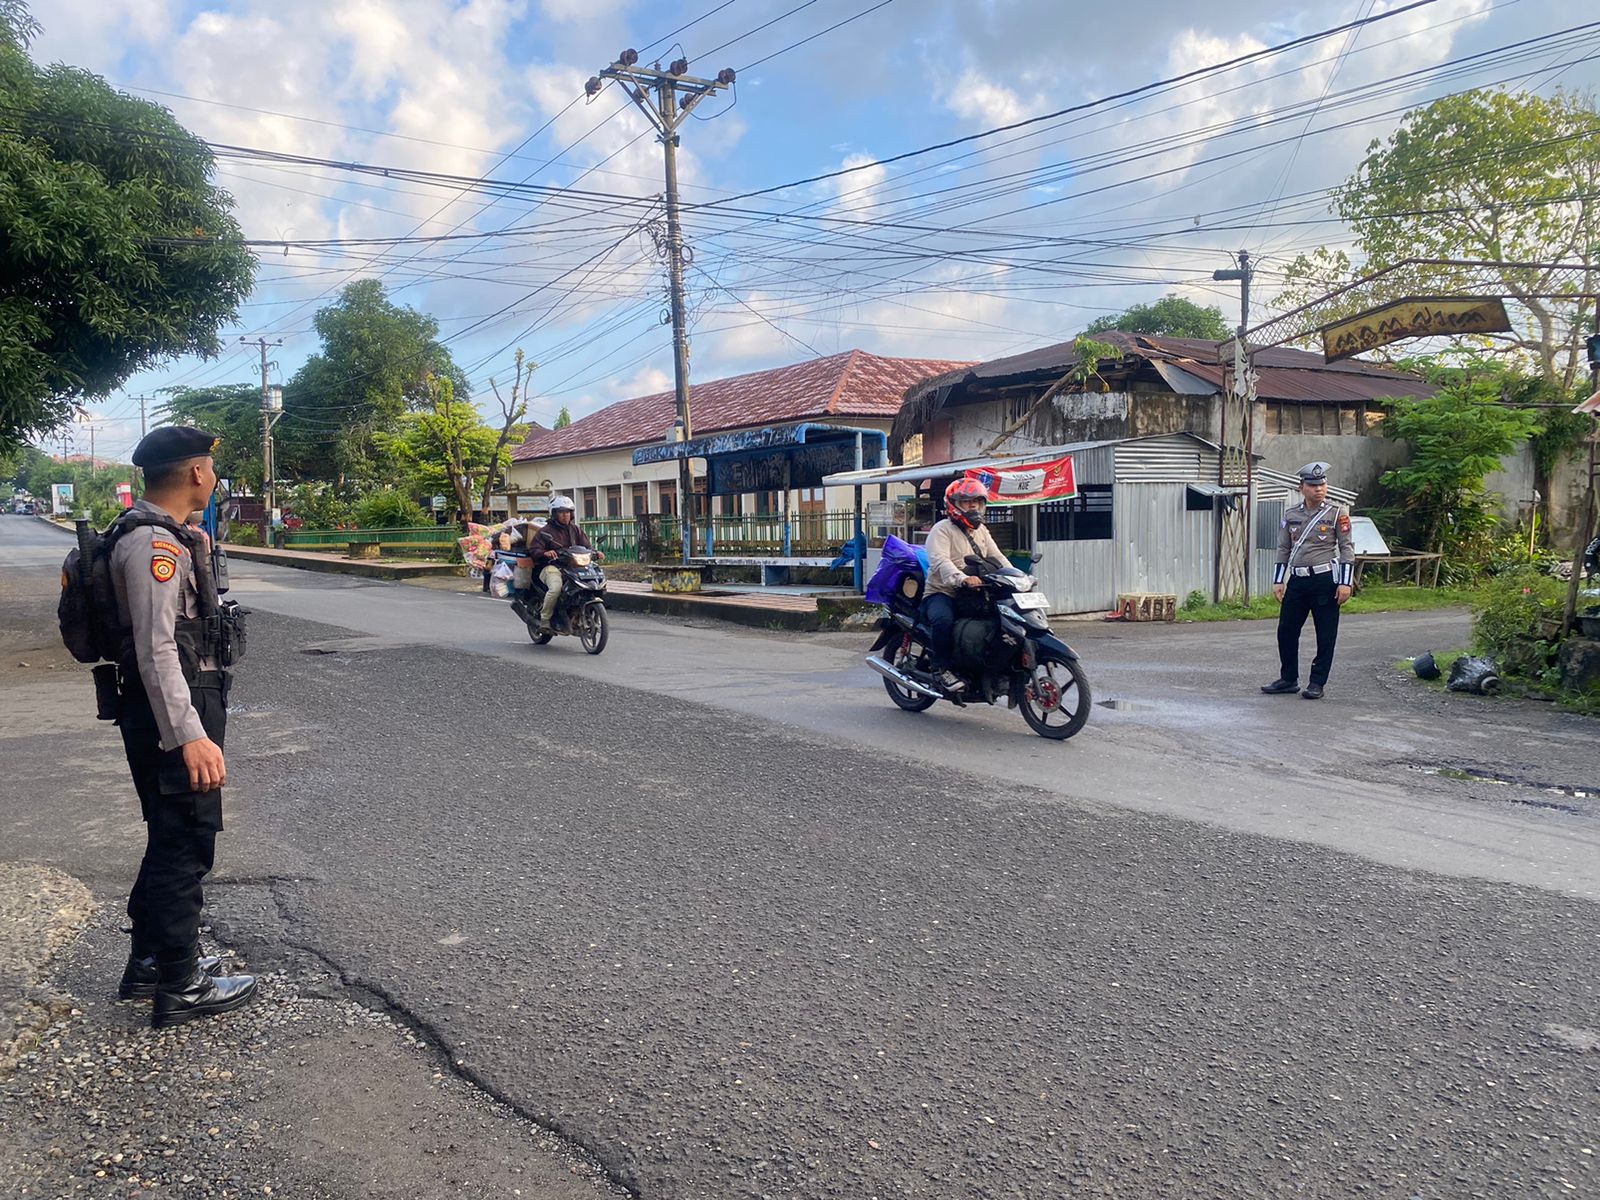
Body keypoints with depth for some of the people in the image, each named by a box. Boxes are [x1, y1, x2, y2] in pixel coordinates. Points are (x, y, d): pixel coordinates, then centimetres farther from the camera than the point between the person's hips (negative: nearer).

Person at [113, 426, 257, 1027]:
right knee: (184, 847, 0)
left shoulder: (163, 536, 13)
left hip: (179, 711, 11)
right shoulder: (153, 544, -19)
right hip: (172, 714, -11)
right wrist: (190, 737, -29)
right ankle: (181, 988, 12)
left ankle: (150, 961, 35)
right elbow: (157, 651, -27)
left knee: (171, 841, 21)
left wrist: (196, 553, 23)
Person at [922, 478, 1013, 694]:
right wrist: (963, 579, -43)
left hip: (973, 596, 7)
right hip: (941, 594, -7)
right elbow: (940, 561, -24)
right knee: (944, 619, -38)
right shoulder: (942, 530, -7)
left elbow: (998, 558, 12)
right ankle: (940, 668, -18)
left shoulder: (981, 531, 19)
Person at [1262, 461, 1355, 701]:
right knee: (1286, 631, 6)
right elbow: (1283, 550, 14)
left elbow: (1347, 548, -3)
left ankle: (1317, 683, 9)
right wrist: (1278, 581, 7)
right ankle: (1288, 679, 19)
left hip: (1325, 580, -4)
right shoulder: (1291, 515, 10)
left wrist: (1345, 583, -10)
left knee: (1325, 635, 1)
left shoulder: (1337, 513, -1)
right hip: (1297, 581, 4)